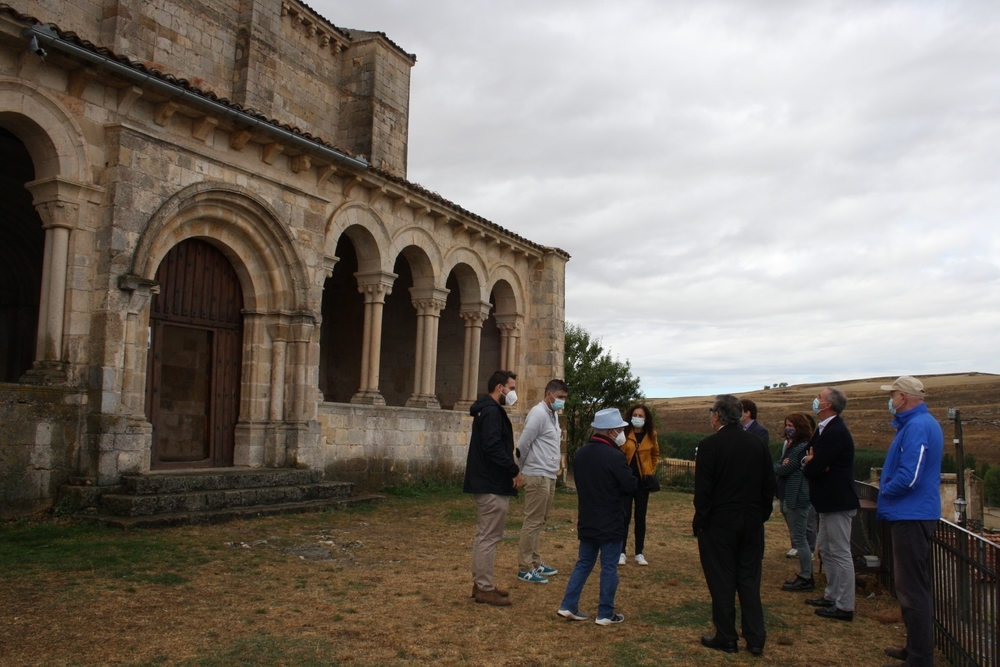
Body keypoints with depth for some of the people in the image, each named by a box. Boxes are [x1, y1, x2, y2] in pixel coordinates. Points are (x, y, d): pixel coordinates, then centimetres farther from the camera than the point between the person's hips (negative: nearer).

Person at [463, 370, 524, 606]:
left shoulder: (487, 410, 16)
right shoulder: (492, 411, -16)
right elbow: (493, 448, -25)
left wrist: (510, 470, 10)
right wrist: (514, 470, -18)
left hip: (486, 482, 11)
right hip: (493, 485, -11)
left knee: (484, 535, 16)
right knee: (489, 537, -4)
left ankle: (481, 583, 24)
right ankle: (485, 589, 2)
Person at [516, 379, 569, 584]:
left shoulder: (553, 415, 13)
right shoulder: (539, 414, -16)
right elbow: (522, 445, -18)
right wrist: (523, 468, -4)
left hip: (549, 476, 9)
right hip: (537, 476, -9)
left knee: (539, 521, 16)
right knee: (533, 522, -4)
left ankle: (535, 563, 26)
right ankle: (525, 568, 3)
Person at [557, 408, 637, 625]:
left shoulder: (581, 453, 4)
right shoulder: (614, 456, -20)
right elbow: (631, 486, -14)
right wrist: (630, 475, 4)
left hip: (586, 520, 7)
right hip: (610, 523, -7)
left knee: (584, 563, 16)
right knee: (609, 567, 4)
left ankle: (568, 606, 15)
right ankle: (605, 614, 11)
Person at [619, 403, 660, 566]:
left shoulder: (651, 435, 3)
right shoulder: (624, 433, -9)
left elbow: (655, 454, 19)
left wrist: (652, 470, 11)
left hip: (643, 480, 3)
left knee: (640, 517, 9)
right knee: (624, 517, -2)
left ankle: (639, 553, 18)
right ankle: (621, 552, 7)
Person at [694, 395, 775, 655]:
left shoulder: (709, 446, -14)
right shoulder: (758, 444, 2)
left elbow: (702, 490, -14)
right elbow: (769, 485, 6)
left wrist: (699, 522, -4)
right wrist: (761, 515, 14)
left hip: (719, 524, -5)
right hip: (752, 524, 5)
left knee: (722, 582, 6)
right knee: (750, 581, 13)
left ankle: (726, 638, 15)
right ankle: (755, 640, 17)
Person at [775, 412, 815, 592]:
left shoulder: (802, 447, -17)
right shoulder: (792, 445, 16)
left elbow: (784, 470, -18)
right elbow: (780, 467, 9)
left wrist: (777, 466, 2)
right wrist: (781, 465, -12)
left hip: (797, 498, -10)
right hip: (789, 496, 10)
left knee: (799, 539, -4)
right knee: (798, 538, 15)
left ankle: (806, 579, 3)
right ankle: (804, 575, 23)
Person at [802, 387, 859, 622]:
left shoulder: (835, 432, -22)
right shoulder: (824, 429, 11)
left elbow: (814, 467, -25)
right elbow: (808, 456, 12)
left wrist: (810, 463, -2)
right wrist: (810, 461, -10)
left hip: (838, 502, -11)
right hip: (828, 501, 11)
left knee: (840, 553, -3)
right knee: (826, 550, 19)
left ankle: (844, 606, 4)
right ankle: (832, 596, 30)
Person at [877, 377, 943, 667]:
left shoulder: (916, 427, -20)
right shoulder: (925, 423, 14)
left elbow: (909, 477, -25)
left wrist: (885, 491, -8)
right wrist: (888, 484, 5)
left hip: (911, 516, -11)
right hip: (913, 513, 11)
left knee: (912, 589, -3)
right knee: (916, 586, 18)